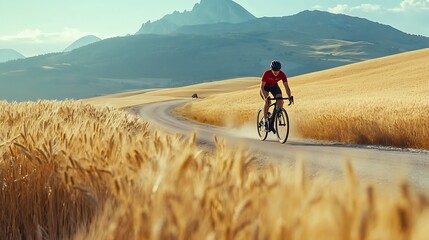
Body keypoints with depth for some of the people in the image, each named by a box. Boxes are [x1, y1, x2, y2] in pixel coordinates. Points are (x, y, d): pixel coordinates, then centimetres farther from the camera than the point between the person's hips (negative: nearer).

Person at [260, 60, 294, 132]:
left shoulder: (282, 74, -27)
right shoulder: (267, 73, -34)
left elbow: (286, 86, -25)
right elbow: (262, 86, -35)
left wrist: (290, 97, -40)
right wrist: (265, 97, -50)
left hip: (274, 86, 3)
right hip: (265, 87, -3)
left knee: (281, 101, -20)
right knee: (267, 101, -28)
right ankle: (265, 121, -19)